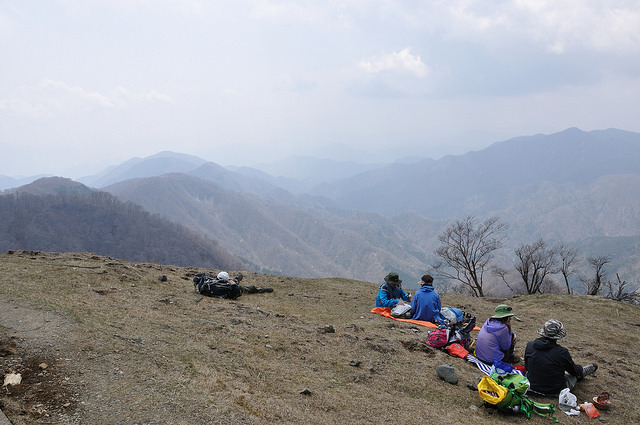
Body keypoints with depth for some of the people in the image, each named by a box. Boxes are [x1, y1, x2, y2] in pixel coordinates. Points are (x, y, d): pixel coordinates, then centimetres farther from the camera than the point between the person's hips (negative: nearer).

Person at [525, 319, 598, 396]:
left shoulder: (530, 345, -13)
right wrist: (580, 369, 21)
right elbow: (574, 371, -3)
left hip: (533, 387, 4)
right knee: (575, 374, 24)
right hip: (555, 392, -4)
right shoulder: (562, 352, -24)